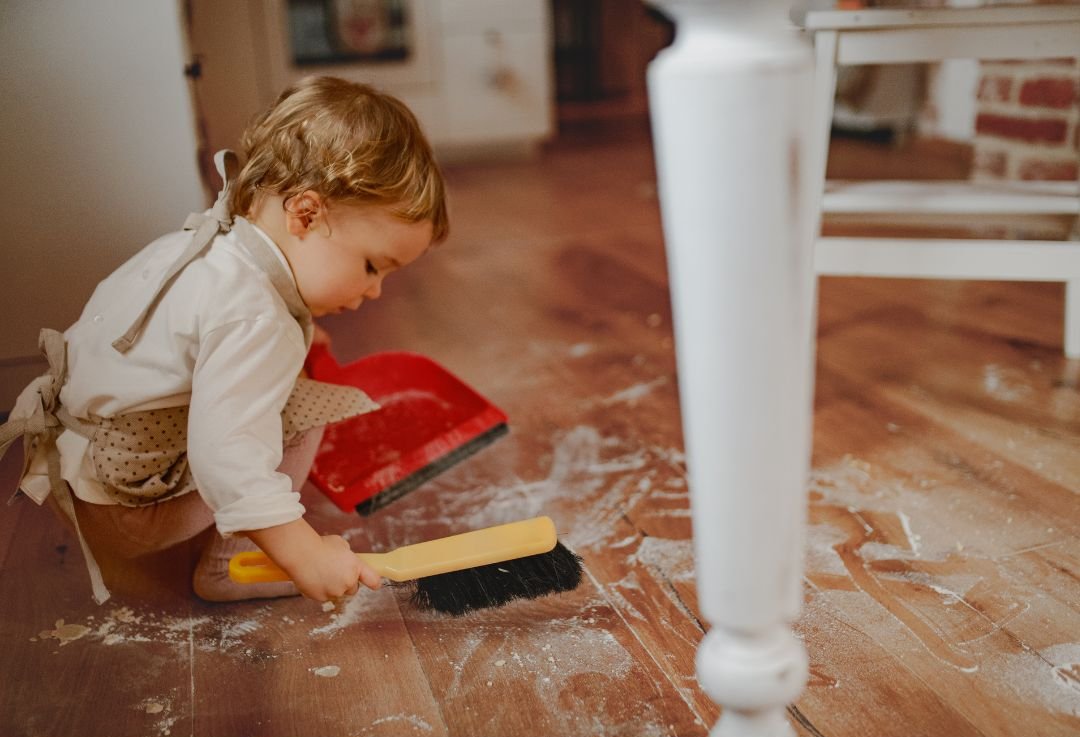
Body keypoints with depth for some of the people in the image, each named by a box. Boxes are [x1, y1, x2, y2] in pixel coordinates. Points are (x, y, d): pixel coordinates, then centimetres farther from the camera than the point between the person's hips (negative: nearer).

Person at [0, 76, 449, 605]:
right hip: (116, 512, -9)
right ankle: (229, 566, -7)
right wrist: (304, 554, -34)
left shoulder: (205, 241, 0)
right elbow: (226, 453, -37)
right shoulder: (256, 322, -30)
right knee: (301, 413, -16)